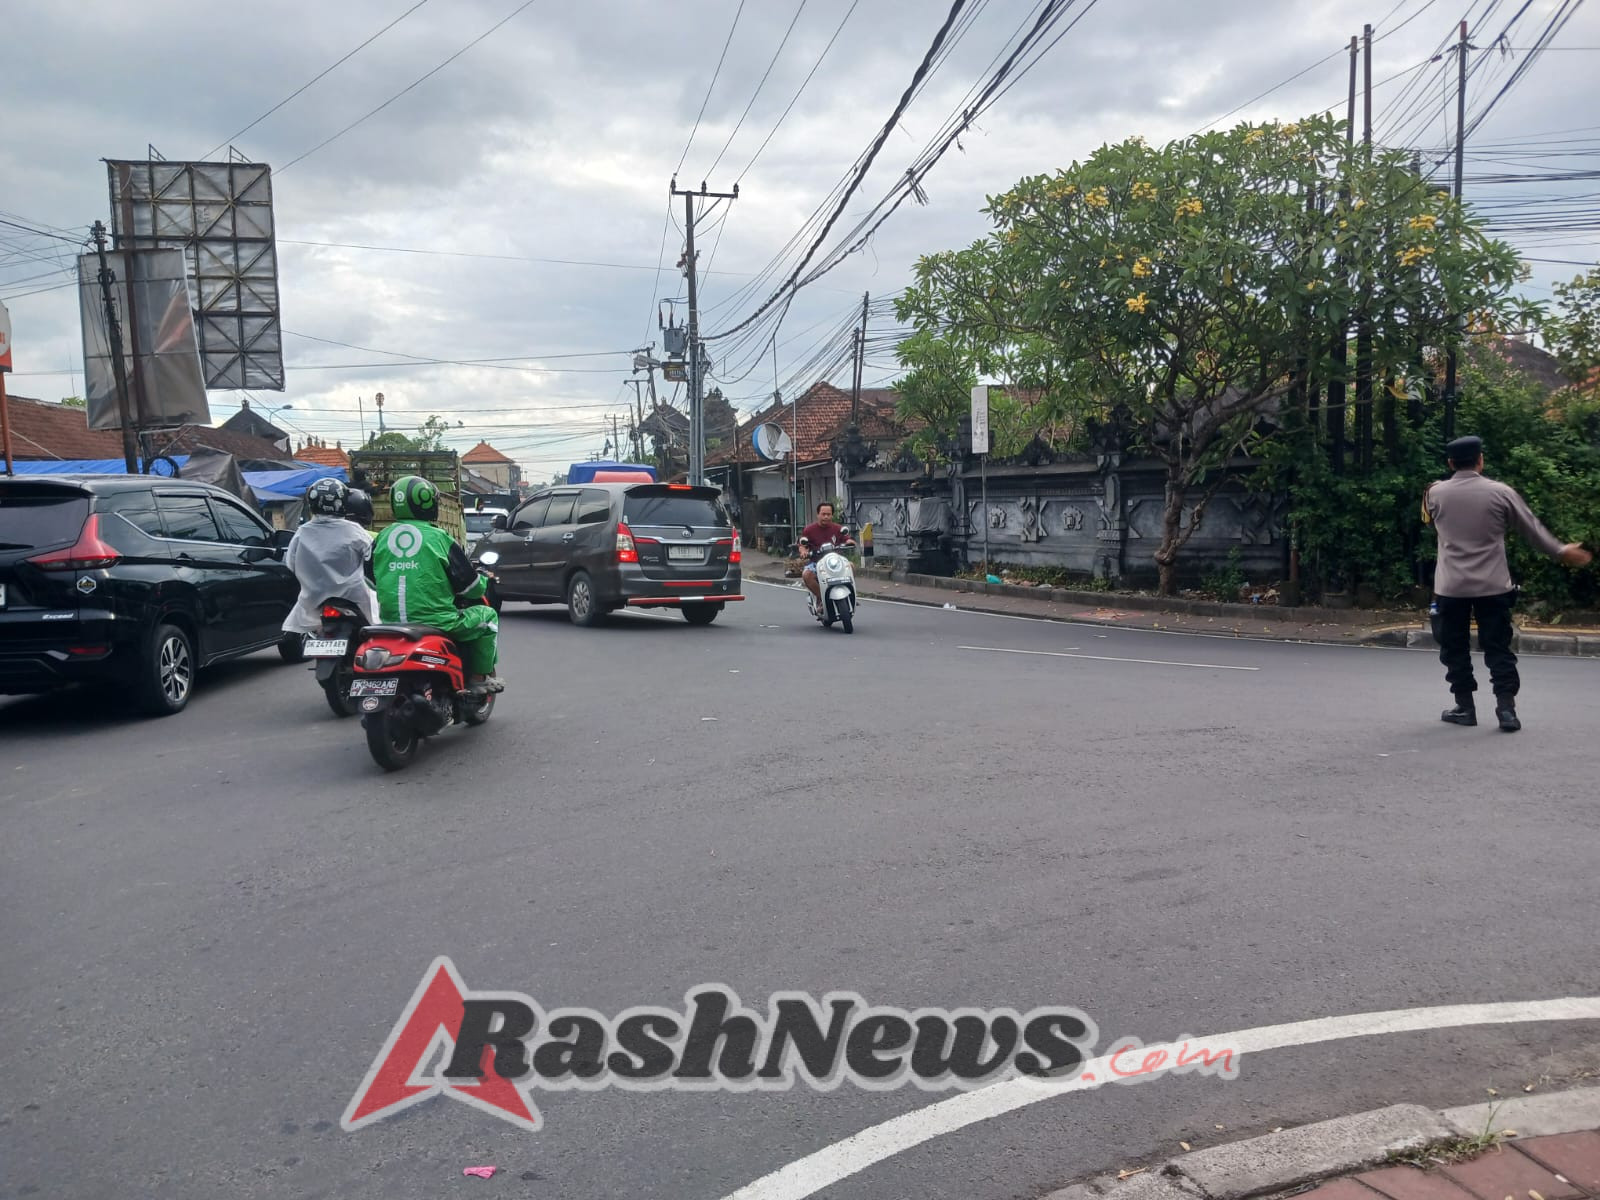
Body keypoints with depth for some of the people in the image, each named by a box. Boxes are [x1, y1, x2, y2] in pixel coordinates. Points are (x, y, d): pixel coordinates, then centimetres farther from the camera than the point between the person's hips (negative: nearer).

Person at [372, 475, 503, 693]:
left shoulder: (382, 537, 6)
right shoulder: (437, 537, -8)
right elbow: (469, 583, -2)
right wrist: (484, 581, 20)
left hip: (391, 621, 6)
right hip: (435, 621, -6)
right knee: (487, 615, 16)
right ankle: (480, 677, 12)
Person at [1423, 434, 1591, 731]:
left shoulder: (1435, 493, -3)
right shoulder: (1500, 492, -3)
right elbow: (1532, 528, 7)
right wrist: (1561, 552, 20)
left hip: (1451, 587, 0)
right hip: (1493, 587, 0)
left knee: (1455, 649, 10)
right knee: (1498, 649, 7)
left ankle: (1464, 707, 14)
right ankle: (1506, 709, 2)